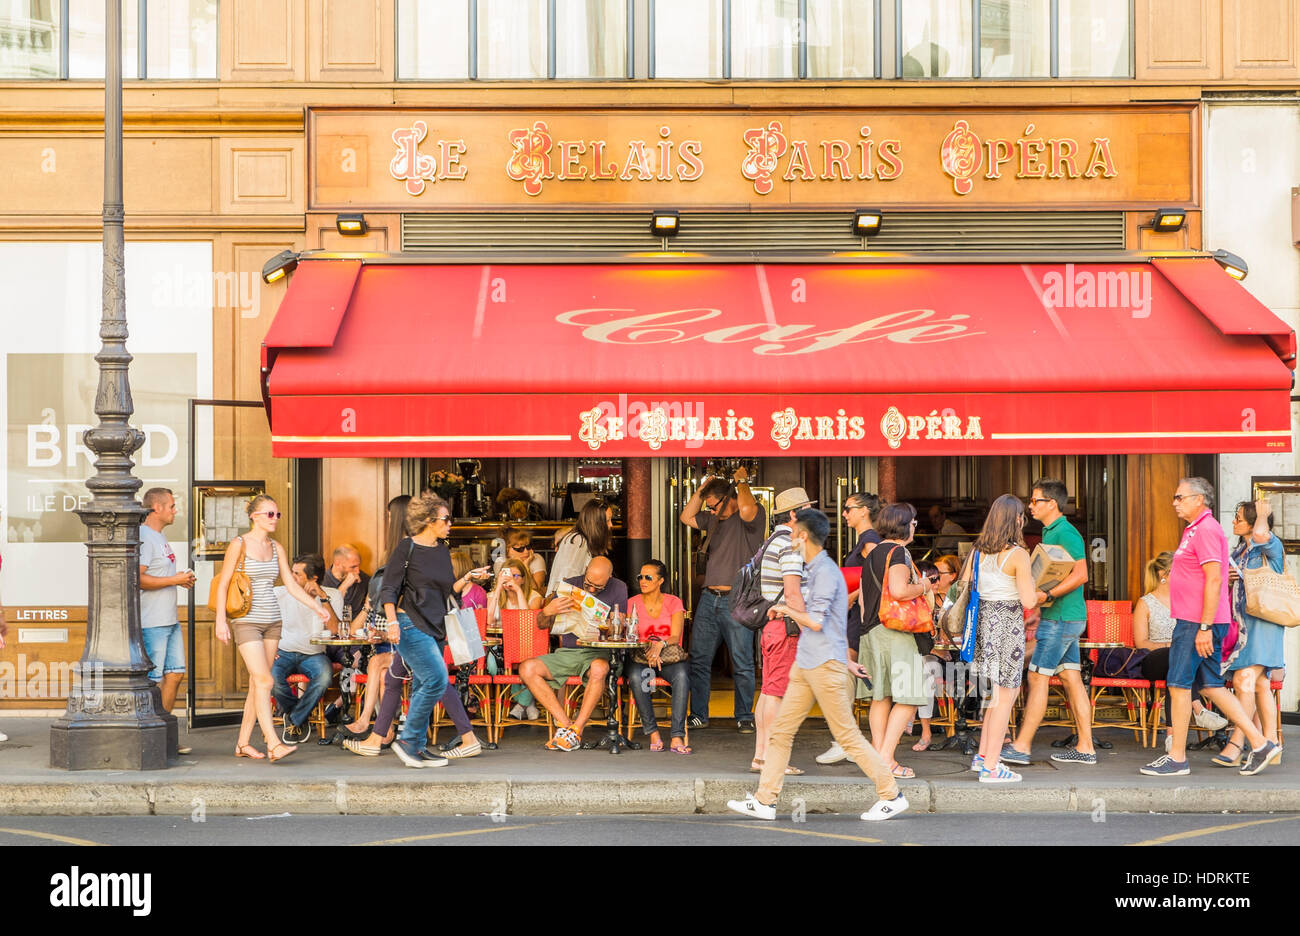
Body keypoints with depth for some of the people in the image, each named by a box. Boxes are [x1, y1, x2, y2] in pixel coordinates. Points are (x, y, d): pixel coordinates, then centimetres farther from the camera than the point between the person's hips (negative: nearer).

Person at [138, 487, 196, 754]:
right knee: (154, 681, -7)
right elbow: (138, 579, -22)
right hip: (152, 622, -10)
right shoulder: (143, 537, -13)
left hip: (170, 621, 10)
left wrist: (181, 579, 8)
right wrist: (175, 580, -17)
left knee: (175, 673, 10)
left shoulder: (160, 537, 19)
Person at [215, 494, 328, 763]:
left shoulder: (276, 548, 11)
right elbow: (223, 585, -5)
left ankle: (243, 743, 14)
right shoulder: (240, 544, -6)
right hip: (246, 622, -6)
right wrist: (221, 620, -12)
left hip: (271, 621, 6)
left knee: (257, 683, 6)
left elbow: (291, 584, 12)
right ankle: (274, 745, -19)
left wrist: (316, 606, 2)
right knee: (264, 681, -15)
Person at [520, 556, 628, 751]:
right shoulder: (569, 586, 7)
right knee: (527, 669, -21)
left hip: (597, 653, -3)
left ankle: (576, 731, -28)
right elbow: (541, 625, 9)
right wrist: (548, 611, -14)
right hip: (566, 653, 3)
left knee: (599, 668, -40)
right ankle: (565, 724, -22)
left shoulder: (618, 589, 2)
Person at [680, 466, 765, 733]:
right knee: (699, 660, 7)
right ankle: (698, 715, 16)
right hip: (709, 598, 7)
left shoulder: (752, 517, -5)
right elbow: (686, 517, 23)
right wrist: (704, 486, 14)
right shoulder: (714, 519, 17)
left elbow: (746, 507, -27)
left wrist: (742, 481, -9)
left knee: (742, 665, -2)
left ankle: (744, 717, 8)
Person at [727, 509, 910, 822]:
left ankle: (892, 796, 4)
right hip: (805, 664, 10)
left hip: (825, 666, -10)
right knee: (781, 731, 6)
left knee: (847, 736, -5)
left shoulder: (825, 571, -14)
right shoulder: (813, 570, 17)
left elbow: (816, 622, -20)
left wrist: (786, 610, -6)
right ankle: (765, 801, 9)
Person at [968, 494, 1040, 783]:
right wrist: (1035, 588, 4)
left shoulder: (979, 551, 5)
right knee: (1004, 696, 1)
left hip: (983, 619, 7)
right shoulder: (1018, 554, -14)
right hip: (1008, 622, -7)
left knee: (1007, 690, 20)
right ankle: (991, 767, 4)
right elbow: (1028, 601, -16)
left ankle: (983, 756, 22)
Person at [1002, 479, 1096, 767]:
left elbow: (1081, 574, -23)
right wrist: (1037, 592, 15)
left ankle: (1021, 747, -5)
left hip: (1061, 618, -10)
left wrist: (1048, 595, -28)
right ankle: (1085, 748, 10)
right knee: (1072, 678, 9)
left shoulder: (1066, 533, -14)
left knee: (1038, 677, -7)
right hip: (1063, 617, 10)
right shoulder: (1050, 532, 17)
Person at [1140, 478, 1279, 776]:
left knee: (1179, 685, -5)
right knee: (1211, 686, 11)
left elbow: (1214, 579, -21)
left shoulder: (1206, 530, -14)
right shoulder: (1196, 530, 19)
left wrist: (1204, 627, -23)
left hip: (1197, 623, -10)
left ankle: (1177, 758, 2)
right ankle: (1259, 743, 11)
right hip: (1198, 622, 10)